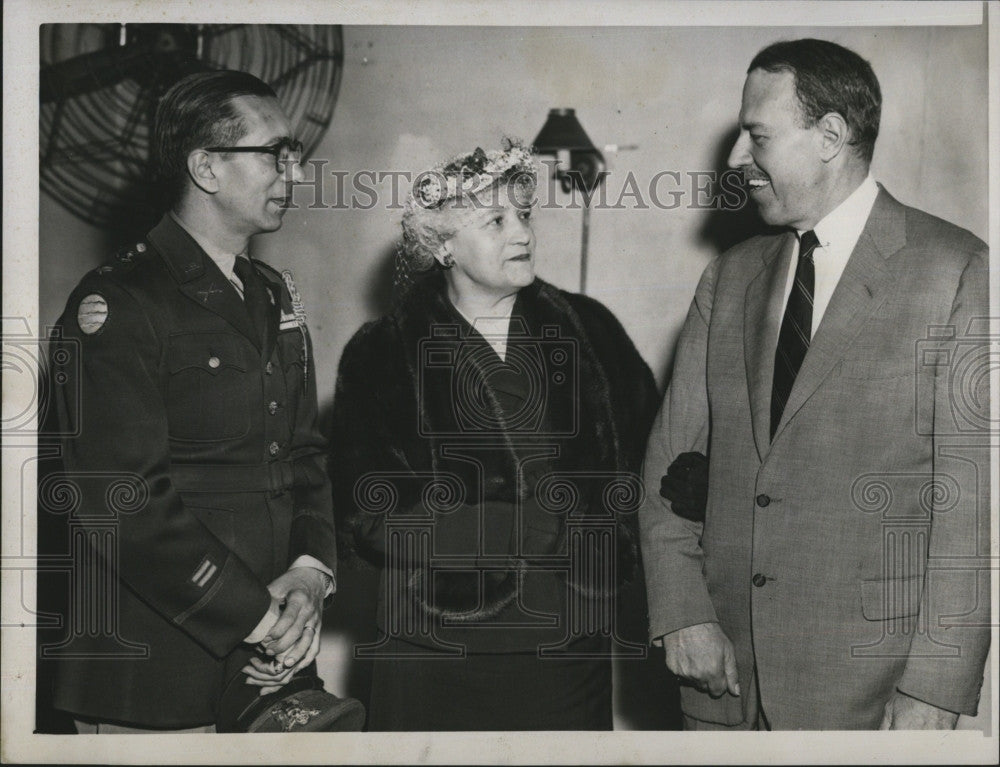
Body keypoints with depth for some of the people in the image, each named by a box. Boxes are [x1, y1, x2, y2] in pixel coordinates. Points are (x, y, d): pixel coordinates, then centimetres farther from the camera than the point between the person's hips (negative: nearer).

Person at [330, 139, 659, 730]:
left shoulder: (586, 329, 8)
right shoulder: (381, 356, -1)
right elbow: (370, 515, -9)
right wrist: (542, 527, -13)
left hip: (571, 647, 2)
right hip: (437, 656, -2)